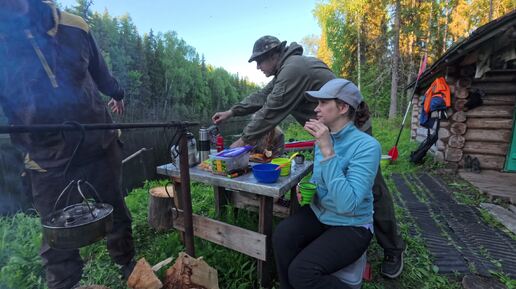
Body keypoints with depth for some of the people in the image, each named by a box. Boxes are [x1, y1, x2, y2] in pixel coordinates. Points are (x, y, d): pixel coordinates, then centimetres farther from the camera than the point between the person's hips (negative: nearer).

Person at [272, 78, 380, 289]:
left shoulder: (367, 146, -21)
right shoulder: (324, 138, 1)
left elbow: (347, 205, -31)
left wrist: (327, 151, -32)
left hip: (351, 226, -5)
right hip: (318, 213, 6)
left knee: (301, 271, -22)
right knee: (281, 236, -21)